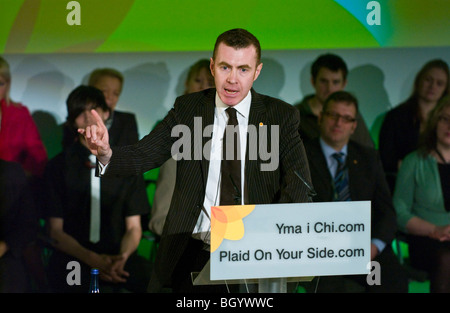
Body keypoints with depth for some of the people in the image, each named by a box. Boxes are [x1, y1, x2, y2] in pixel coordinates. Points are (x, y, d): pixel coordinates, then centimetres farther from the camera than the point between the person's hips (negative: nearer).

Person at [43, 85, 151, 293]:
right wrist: (92, 260, -13)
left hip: (118, 255, 3)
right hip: (73, 258, -3)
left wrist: (122, 257, -13)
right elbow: (55, 231, 4)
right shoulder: (59, 166, 8)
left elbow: (133, 227, 10)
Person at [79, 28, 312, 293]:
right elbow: (142, 155, 0)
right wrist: (106, 153, -22)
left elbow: (298, 189, -3)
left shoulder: (281, 116, 6)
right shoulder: (188, 109, 10)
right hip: (193, 251, 1)